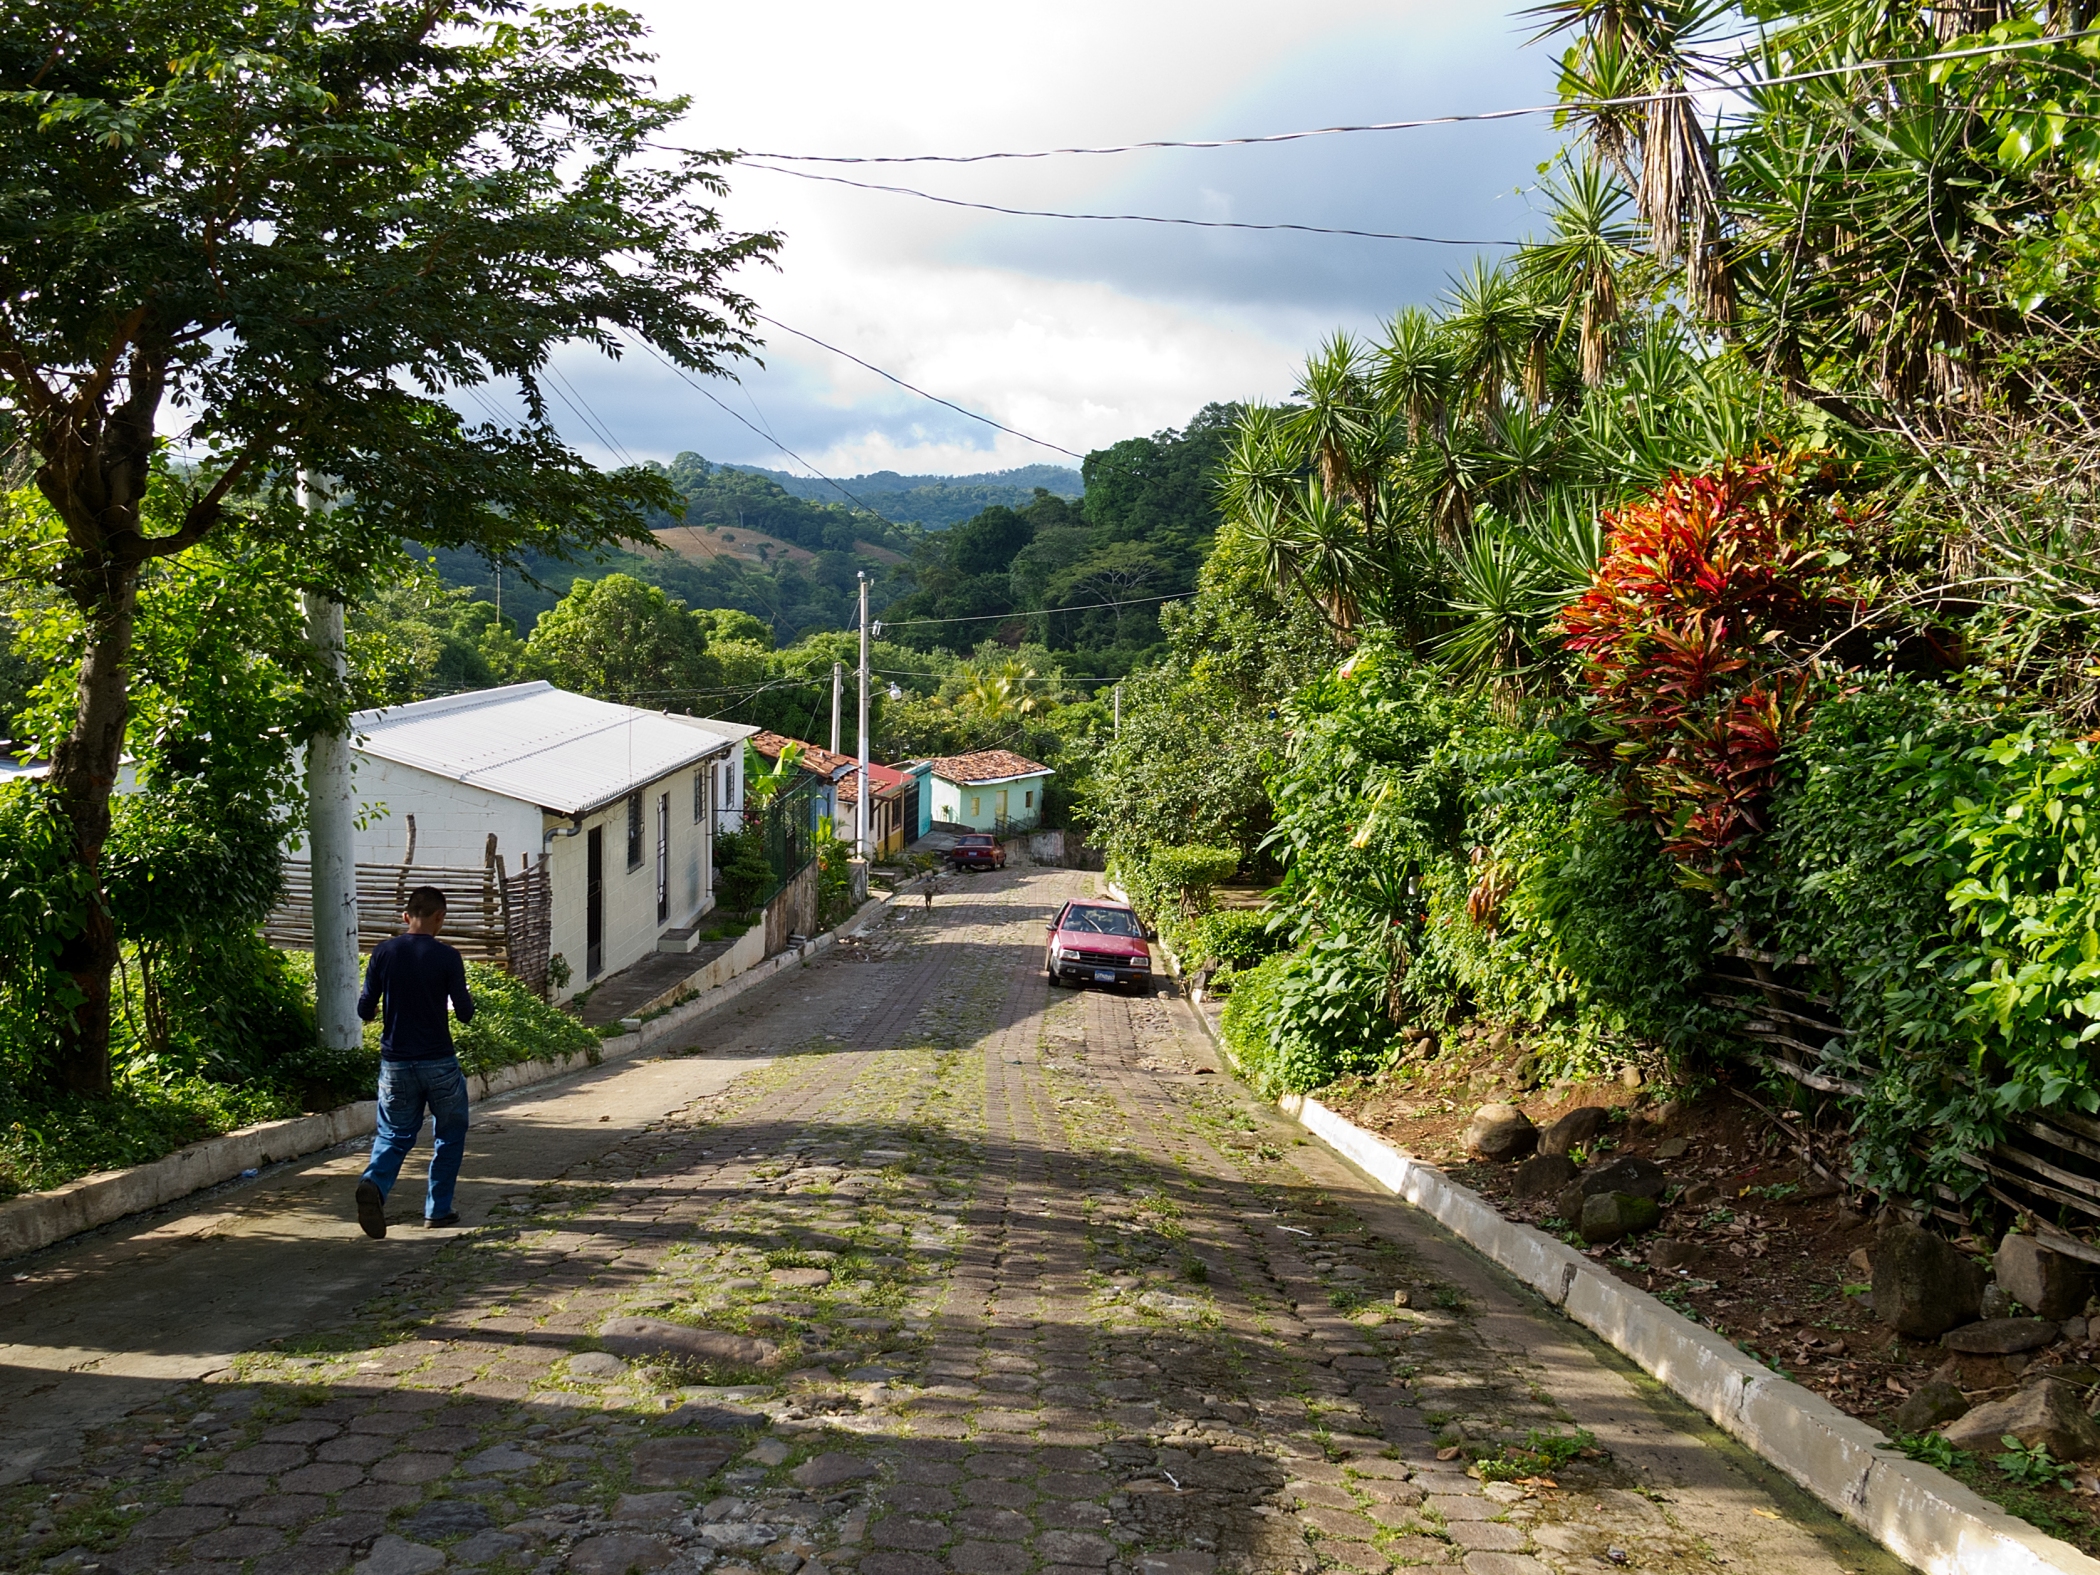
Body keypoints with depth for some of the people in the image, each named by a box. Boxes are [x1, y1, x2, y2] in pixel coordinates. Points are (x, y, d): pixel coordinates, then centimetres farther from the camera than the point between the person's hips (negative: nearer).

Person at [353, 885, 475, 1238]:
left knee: (394, 1134, 12)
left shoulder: (383, 953, -2)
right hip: (439, 1063, -2)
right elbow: (465, 1013, -7)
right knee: (449, 1135, 15)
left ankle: (374, 1183, -17)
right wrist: (466, 999, 15)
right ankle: (438, 1211, 15)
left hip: (395, 1063, 3)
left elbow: (365, 1010, 0)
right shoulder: (447, 957, -10)